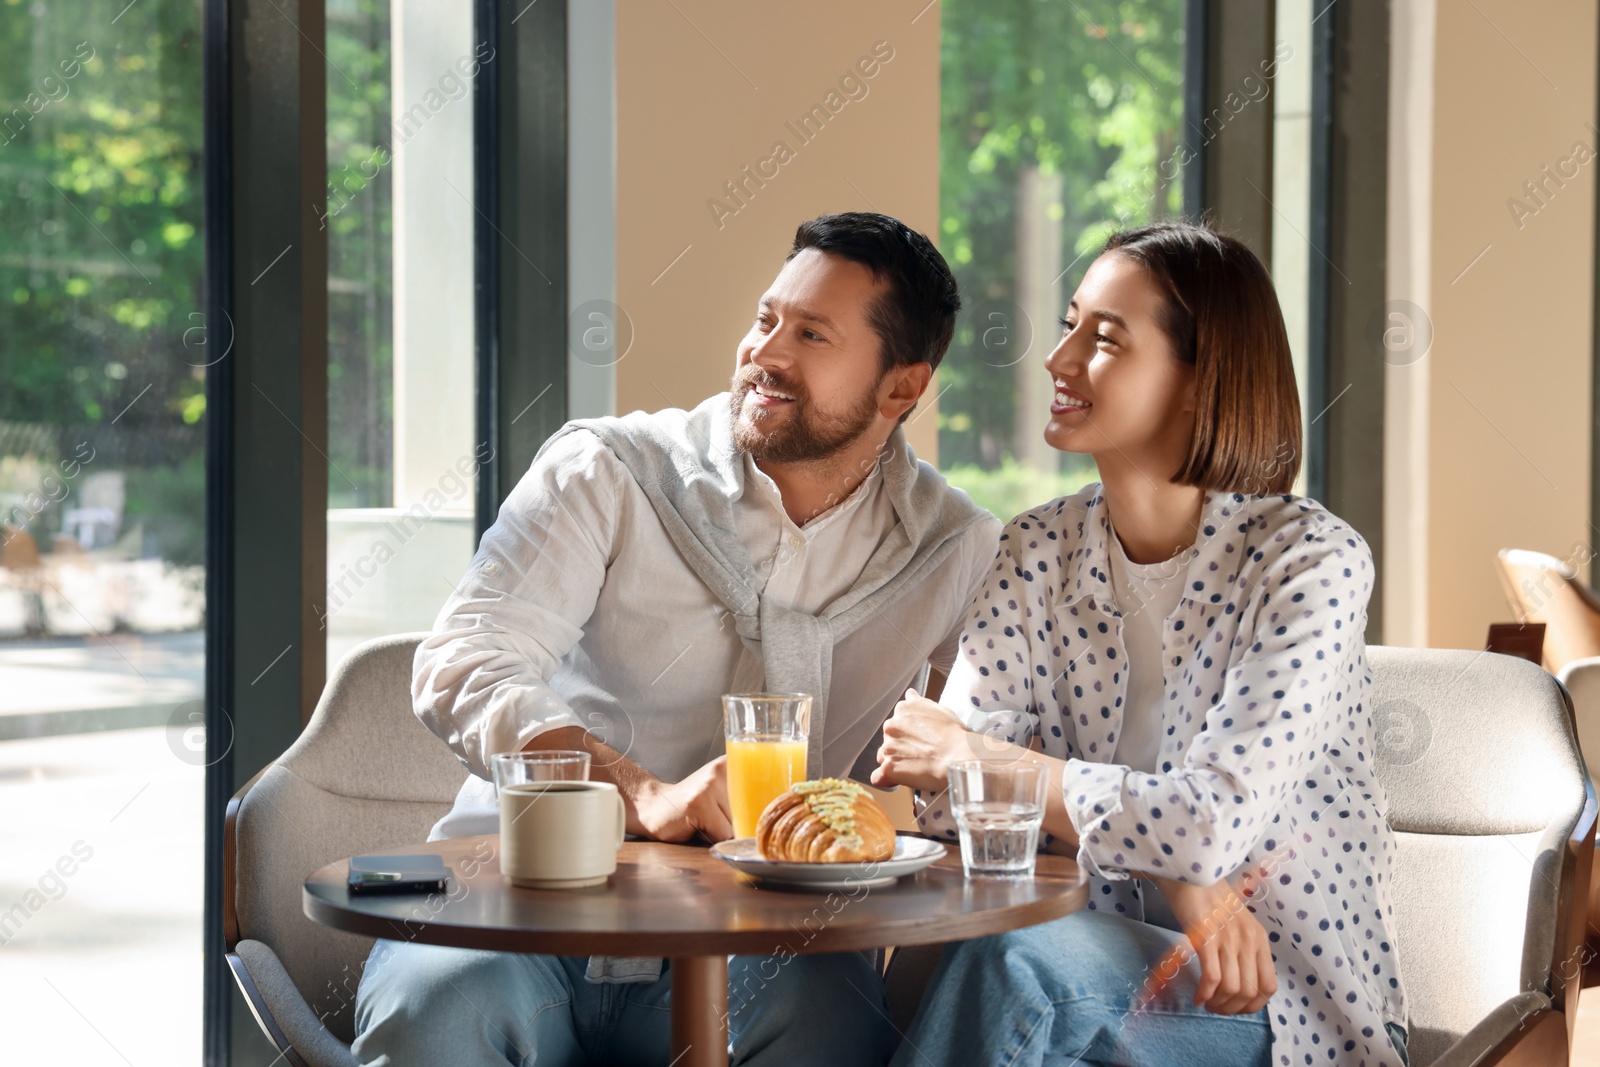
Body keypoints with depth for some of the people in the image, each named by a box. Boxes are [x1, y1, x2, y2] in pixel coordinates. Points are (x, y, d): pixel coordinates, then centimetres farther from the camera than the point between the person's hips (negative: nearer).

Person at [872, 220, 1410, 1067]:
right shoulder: (1037, 552, 2)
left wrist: (971, 757, -13)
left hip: (1294, 993, -4)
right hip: (1114, 948, 4)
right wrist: (1171, 879, -21)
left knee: (1012, 961, -32)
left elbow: (1219, 822, -23)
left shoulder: (1309, 561, -13)